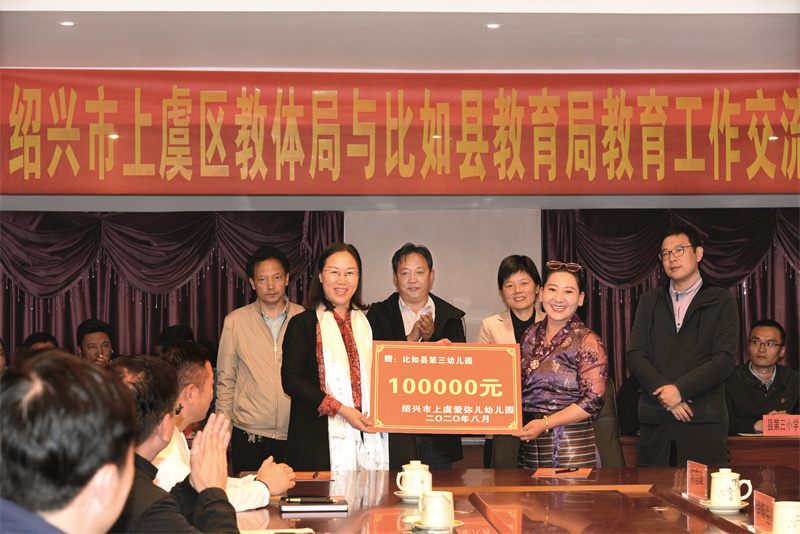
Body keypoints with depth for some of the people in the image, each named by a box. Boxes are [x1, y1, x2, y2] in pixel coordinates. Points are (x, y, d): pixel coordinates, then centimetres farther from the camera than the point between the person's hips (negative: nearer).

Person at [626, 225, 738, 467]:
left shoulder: (722, 301, 8)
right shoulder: (649, 301, 16)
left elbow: (724, 360, -2)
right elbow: (635, 354, 7)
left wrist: (680, 389, -13)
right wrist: (663, 390, -9)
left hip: (703, 419, -2)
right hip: (654, 419, 3)